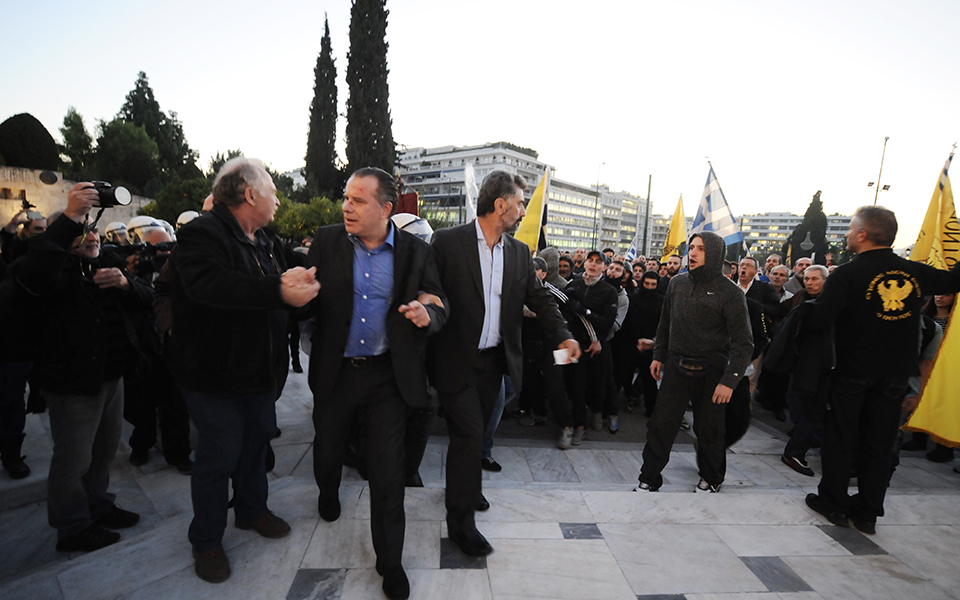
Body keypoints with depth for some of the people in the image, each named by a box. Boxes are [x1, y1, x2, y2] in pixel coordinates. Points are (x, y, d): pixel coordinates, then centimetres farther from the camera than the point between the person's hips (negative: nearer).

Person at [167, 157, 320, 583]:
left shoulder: (268, 241, 10)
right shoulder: (202, 235, -19)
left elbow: (287, 288, 13)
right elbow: (210, 284, -38)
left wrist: (300, 284, -8)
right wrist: (278, 290, -45)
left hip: (258, 369, 8)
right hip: (214, 375, -8)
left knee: (257, 439, 20)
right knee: (219, 454, 4)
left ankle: (251, 510, 44)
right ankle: (206, 540, 27)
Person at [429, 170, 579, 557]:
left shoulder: (519, 252, 6)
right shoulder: (448, 242, -10)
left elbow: (539, 297, 5)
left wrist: (563, 336, -10)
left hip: (494, 360, 6)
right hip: (457, 361, -5)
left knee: (475, 433, 19)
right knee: (469, 434, -4)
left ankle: (465, 486, 44)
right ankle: (461, 521, 14)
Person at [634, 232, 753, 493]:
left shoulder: (729, 293, -10)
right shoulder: (677, 283, 5)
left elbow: (743, 342, -11)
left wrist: (729, 381, -17)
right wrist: (658, 355, 13)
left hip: (711, 372, -3)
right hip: (677, 365, 3)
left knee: (708, 429, 11)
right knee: (661, 424, 1)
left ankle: (711, 480, 35)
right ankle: (649, 479, 15)